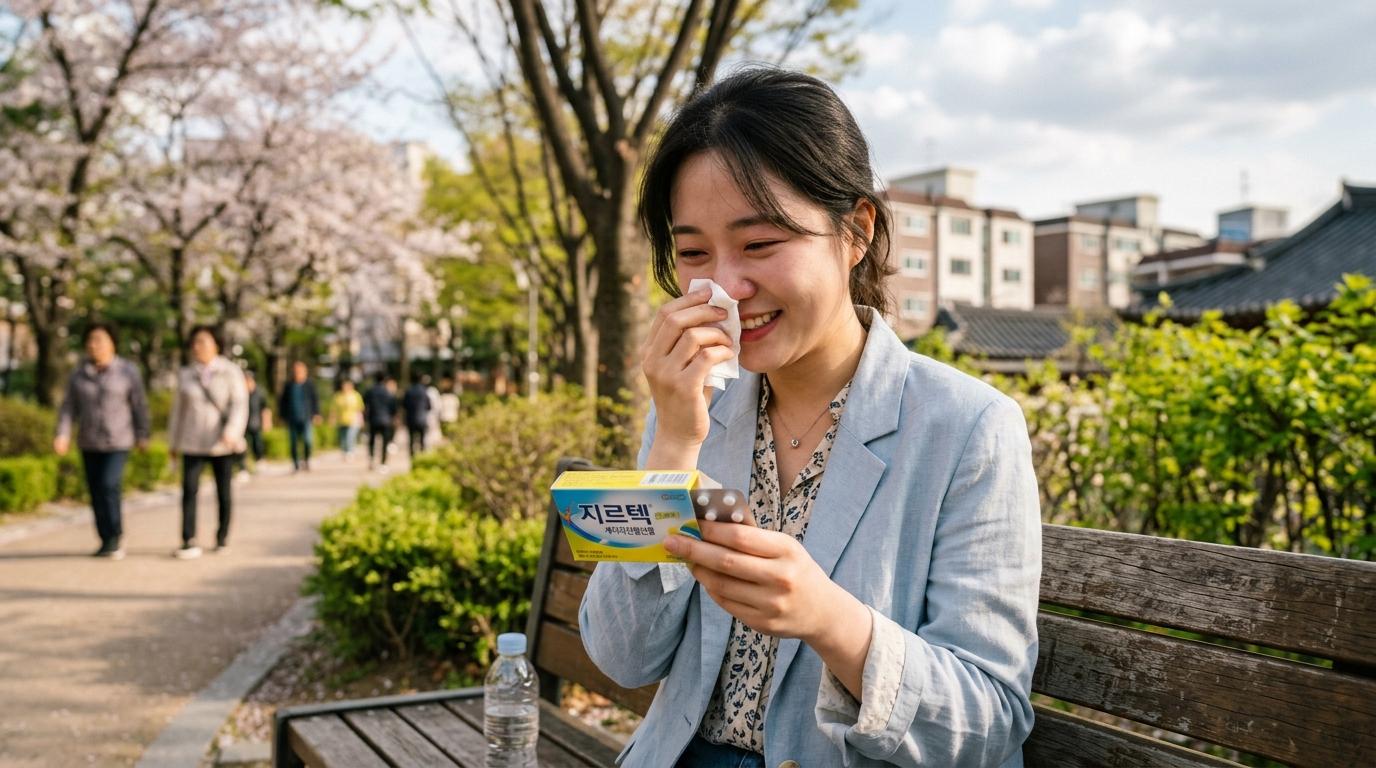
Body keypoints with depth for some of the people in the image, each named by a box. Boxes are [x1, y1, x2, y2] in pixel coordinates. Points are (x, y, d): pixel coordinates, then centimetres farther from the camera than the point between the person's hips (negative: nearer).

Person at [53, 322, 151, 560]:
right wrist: (63, 436, -14)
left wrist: (142, 435, -1)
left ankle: (115, 538, -3)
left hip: (118, 441, -4)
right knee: (96, 492, 4)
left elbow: (139, 404, -3)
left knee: (109, 485, -18)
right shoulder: (78, 374, 1)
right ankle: (106, 542, 15)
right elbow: (69, 407, -1)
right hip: (89, 442, 4)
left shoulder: (128, 371, -8)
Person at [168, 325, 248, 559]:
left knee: (223, 491, 7)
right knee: (189, 489, -12)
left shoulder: (230, 371, -1)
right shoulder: (185, 374, 9)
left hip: (222, 443, -1)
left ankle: (222, 537, 22)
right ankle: (189, 542, -15)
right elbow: (178, 408, 14)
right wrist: (174, 441, 15)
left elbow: (239, 404, -9)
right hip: (193, 443, 2)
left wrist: (231, 433, -23)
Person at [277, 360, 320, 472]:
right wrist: (282, 416, 9)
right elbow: (282, 401, 13)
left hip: (305, 418, -2)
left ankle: (306, 460, 6)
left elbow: (315, 399, 6)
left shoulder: (310, 385, 4)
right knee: (294, 442, 3)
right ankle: (296, 464, 11)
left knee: (307, 439, -14)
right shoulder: (288, 386, 8)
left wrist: (316, 414, 0)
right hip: (292, 419, 2)